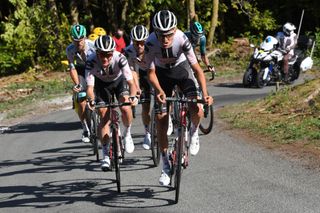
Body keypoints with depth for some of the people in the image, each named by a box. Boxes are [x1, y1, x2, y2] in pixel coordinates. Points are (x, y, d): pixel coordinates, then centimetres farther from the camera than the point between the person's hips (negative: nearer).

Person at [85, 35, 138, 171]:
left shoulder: (120, 59, -36)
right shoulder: (91, 62, -34)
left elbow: (130, 82, -40)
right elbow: (90, 87, -35)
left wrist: (133, 96, -59)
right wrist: (91, 100, -56)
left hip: (119, 82, -1)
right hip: (102, 84, 1)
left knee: (125, 108, -25)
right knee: (104, 117, -9)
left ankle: (127, 134, 5)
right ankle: (106, 155, 1)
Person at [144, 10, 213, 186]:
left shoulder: (182, 39, -34)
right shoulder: (151, 43, -32)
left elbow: (197, 69, -28)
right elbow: (151, 72, -22)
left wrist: (205, 95, -37)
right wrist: (160, 91, -40)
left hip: (182, 69, -1)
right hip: (162, 73, 1)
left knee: (197, 111, -23)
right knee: (161, 120, -4)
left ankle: (193, 132, 13)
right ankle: (166, 166, 10)